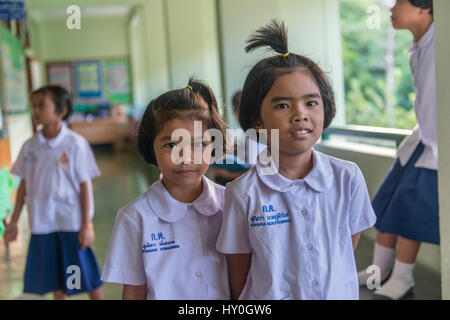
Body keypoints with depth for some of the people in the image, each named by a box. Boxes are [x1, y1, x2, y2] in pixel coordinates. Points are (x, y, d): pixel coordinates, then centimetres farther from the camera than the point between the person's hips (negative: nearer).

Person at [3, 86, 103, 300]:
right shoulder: (30, 146, 3)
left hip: (72, 223, -4)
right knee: (55, 280, 15)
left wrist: (87, 224, -10)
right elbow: (24, 185, 10)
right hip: (42, 224, 4)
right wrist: (14, 221, 10)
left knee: (88, 275, 6)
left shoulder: (75, 144, -10)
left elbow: (85, 186, -8)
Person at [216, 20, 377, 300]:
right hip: (269, 297, -2)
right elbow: (239, 277, -9)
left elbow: (349, 245, 1)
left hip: (339, 293, 3)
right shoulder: (243, 193, -18)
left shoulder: (348, 179, -11)